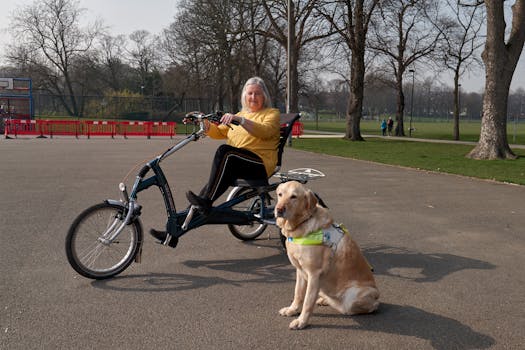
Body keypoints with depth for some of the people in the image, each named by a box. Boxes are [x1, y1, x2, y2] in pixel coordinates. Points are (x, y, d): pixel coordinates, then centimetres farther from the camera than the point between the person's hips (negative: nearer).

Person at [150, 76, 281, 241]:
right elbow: (219, 132, 17)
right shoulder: (240, 114, 29)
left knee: (224, 151, -30)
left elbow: (264, 131, -14)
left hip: (260, 164, -5)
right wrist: (205, 124, -2)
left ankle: (205, 202, -32)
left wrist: (239, 120, -27)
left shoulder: (272, 113, 10)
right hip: (236, 166, 5)